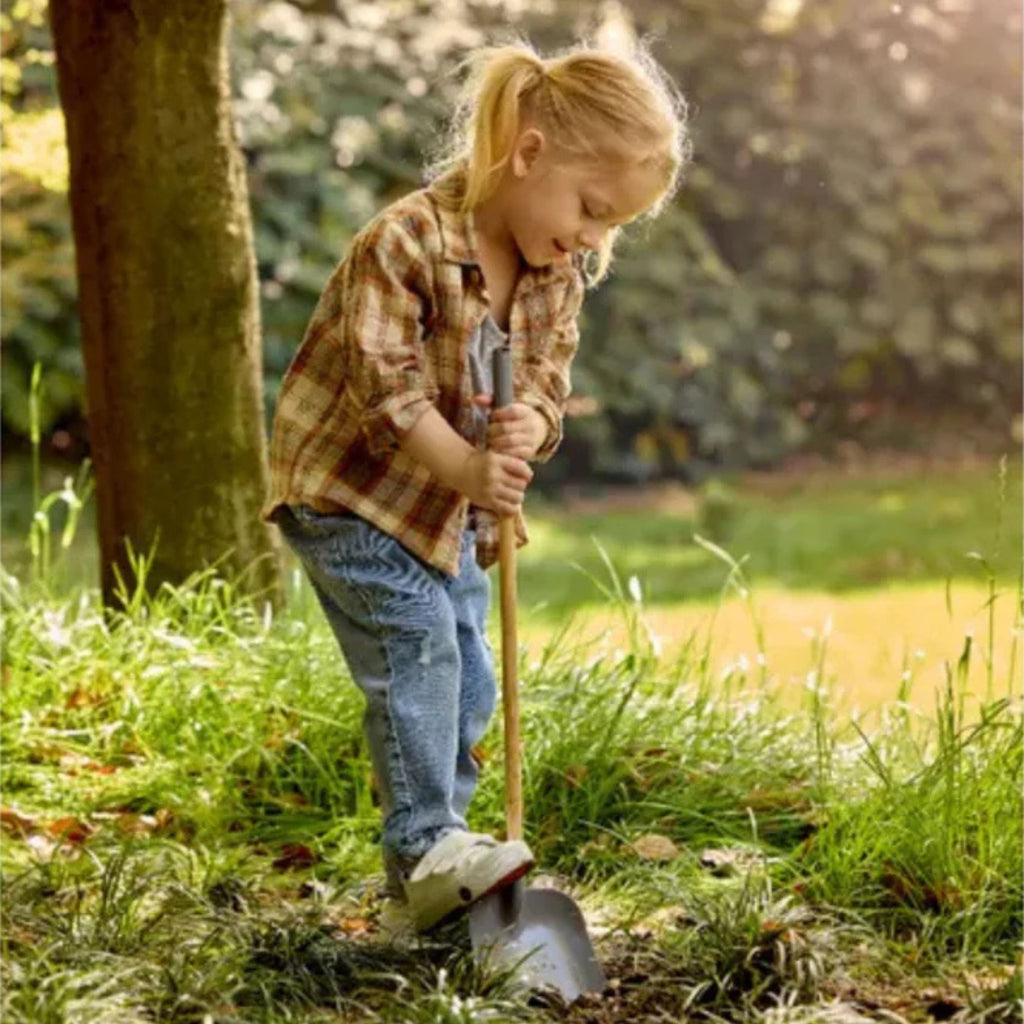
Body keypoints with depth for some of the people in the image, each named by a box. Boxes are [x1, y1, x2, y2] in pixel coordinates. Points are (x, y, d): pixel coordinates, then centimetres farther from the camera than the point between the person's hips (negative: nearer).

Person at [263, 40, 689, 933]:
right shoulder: (406, 242, -24)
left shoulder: (559, 274, 1)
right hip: (351, 490, -8)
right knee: (415, 644, -20)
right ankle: (425, 848, -18)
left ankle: (435, 839, 21)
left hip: (449, 507, 8)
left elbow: (546, 381, -1)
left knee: (469, 682, 8)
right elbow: (385, 386, -26)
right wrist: (468, 468, -35)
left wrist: (528, 425, -25)